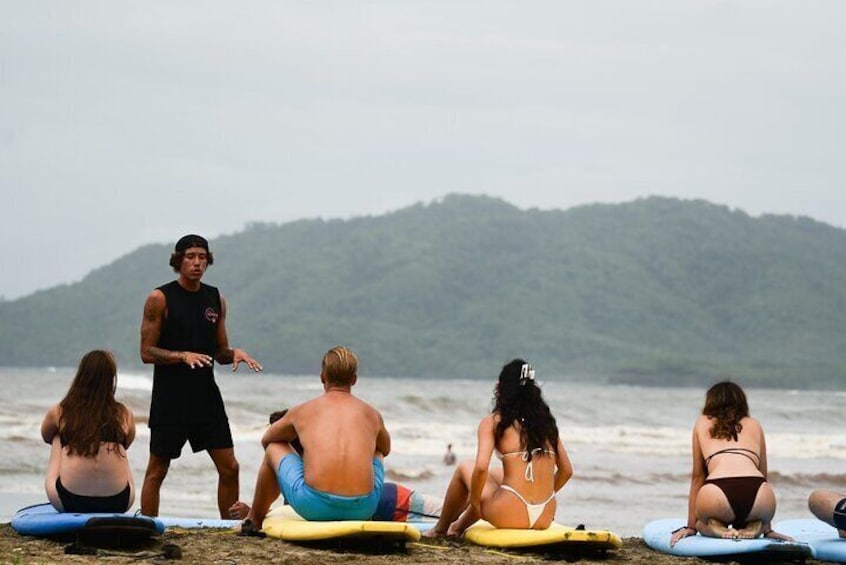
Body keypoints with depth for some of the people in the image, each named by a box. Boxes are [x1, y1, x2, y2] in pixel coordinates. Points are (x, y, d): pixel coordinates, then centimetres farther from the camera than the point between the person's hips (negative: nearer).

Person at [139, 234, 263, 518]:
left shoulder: (216, 299, 10)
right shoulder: (160, 299, -5)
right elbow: (147, 352, -7)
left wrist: (234, 353, -6)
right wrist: (183, 356, -21)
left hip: (206, 397, 5)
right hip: (170, 399, -5)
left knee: (229, 467, 3)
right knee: (157, 471, 2)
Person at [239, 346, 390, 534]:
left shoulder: (302, 411, 13)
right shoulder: (372, 414, 16)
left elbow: (266, 440, 34)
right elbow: (385, 449, 40)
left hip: (314, 506, -2)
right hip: (363, 510, 2)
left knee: (274, 448, 25)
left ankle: (254, 519, 39)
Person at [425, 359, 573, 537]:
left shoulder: (493, 422, -3)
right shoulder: (546, 420, 12)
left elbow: (481, 468, -15)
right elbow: (566, 470, 12)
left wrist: (474, 501, 1)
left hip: (510, 516, -5)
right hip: (545, 519, 5)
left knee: (465, 469, 23)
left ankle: (440, 529, 37)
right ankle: (459, 527, 48)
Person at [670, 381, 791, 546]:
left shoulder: (702, 424, 27)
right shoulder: (754, 425, 30)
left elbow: (697, 477, 29)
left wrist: (691, 526, 35)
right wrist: (767, 528, 40)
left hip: (717, 493, -1)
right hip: (758, 494, 1)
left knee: (702, 520, 34)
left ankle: (717, 529, 0)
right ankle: (753, 528, 3)